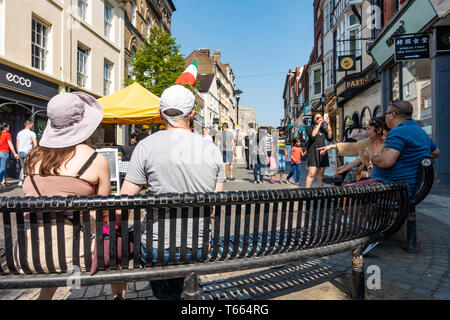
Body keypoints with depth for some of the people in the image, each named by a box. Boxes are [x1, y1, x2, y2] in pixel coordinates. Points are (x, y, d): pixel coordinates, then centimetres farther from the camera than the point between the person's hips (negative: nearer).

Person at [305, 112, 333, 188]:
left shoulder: (323, 129, 18)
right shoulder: (309, 128, 6)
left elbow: (330, 138, 3)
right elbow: (313, 135, -15)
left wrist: (328, 125, -3)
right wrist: (319, 124, -12)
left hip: (322, 152, 5)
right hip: (313, 152, -5)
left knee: (321, 175, 3)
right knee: (312, 174, -14)